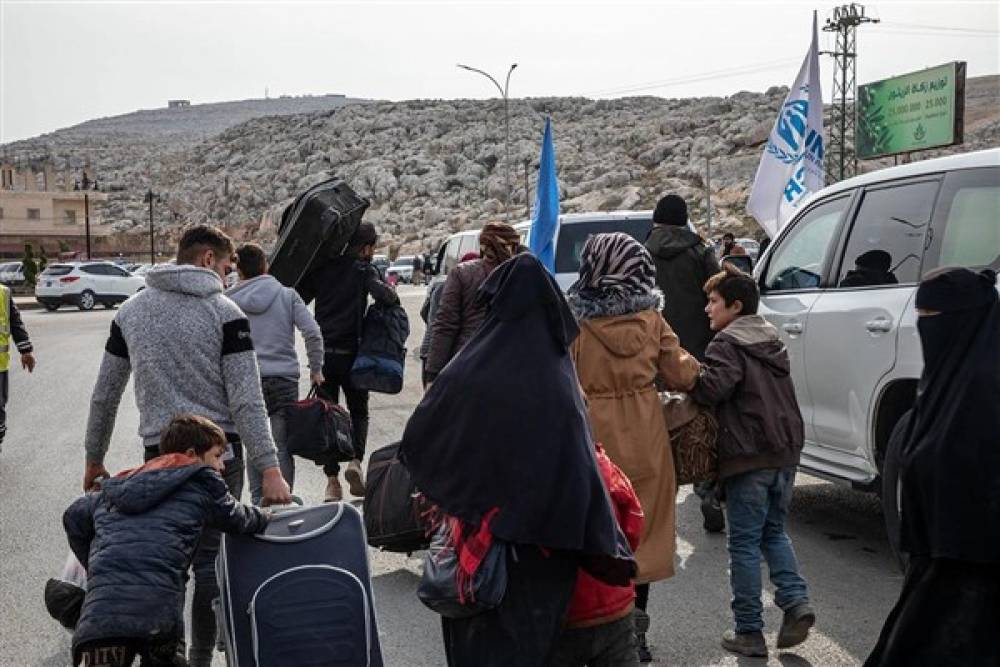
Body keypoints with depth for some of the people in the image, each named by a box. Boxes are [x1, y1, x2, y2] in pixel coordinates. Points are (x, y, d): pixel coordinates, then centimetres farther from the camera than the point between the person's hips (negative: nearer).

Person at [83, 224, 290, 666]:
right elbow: (247, 401, -13)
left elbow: (104, 395, 13)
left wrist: (94, 459, 23)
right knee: (210, 560, 3)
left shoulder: (130, 312, 8)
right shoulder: (225, 313, -5)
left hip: (159, 455, 3)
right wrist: (270, 470, -13)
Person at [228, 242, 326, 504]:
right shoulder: (287, 295, 2)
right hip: (285, 379, 0)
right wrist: (316, 369, 5)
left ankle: (258, 502, 13)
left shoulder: (228, 301, 2)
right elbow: (313, 333, -5)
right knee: (283, 446, 4)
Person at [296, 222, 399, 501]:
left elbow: (298, 298, 5)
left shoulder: (322, 267, 6)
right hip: (351, 352, -3)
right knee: (359, 411, 14)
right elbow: (383, 295, -21)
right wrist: (392, 294, -1)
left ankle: (332, 480, 5)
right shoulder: (364, 270, -5)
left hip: (322, 352, 3)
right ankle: (355, 460, -9)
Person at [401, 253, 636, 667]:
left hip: (483, 554, -1)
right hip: (545, 561, 1)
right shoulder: (562, 384, -10)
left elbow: (416, 443, -2)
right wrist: (606, 553, 0)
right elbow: (584, 472, -10)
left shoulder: (467, 377, -14)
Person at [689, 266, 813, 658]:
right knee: (774, 532, 21)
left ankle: (749, 632, 6)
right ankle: (795, 601, 3)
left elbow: (712, 387, -24)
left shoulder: (728, 343, -9)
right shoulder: (772, 340, 17)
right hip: (786, 453, 7)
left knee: (745, 544, 2)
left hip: (749, 458, -7)